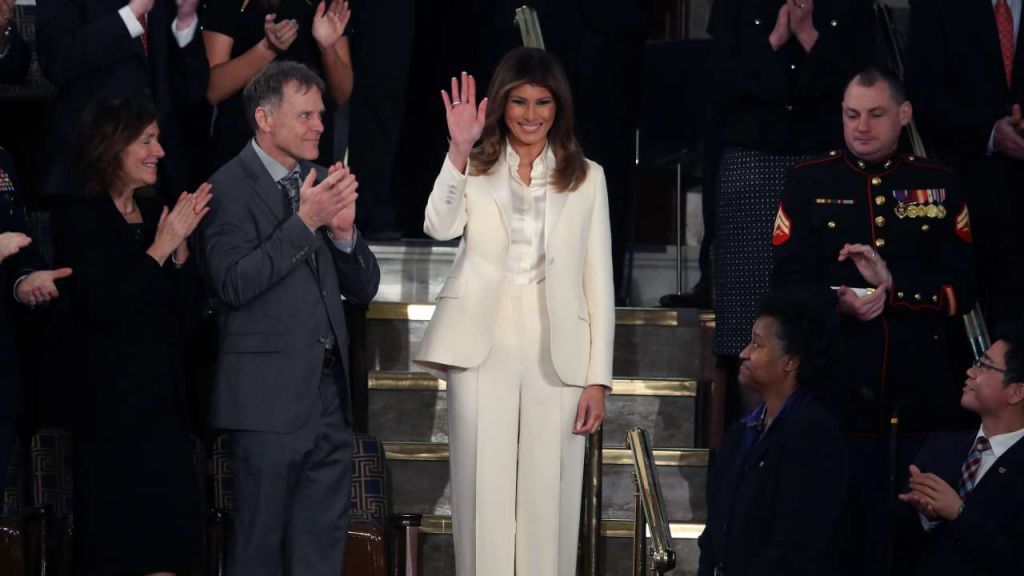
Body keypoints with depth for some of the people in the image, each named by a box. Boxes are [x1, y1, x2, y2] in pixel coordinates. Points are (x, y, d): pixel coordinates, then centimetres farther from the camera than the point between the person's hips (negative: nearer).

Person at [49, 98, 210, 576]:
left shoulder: (155, 213, 11)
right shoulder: (79, 219, -6)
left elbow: (183, 304, 9)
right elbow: (104, 307, -17)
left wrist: (181, 245, -5)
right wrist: (161, 247, -15)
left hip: (164, 401, 6)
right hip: (110, 405, -6)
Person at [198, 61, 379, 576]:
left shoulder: (321, 184, 14)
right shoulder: (229, 189, -6)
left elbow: (363, 288, 15)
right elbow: (233, 284, -18)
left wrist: (343, 231, -5)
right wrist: (304, 222, -19)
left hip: (329, 393, 7)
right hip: (270, 395, -6)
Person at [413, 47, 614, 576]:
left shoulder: (586, 177, 10)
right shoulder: (475, 167, 9)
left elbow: (599, 279, 7)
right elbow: (441, 227, -11)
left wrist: (598, 378, 1)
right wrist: (459, 148, -22)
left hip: (556, 353, 0)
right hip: (483, 349, 0)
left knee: (547, 503, 1)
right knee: (484, 498, -1)